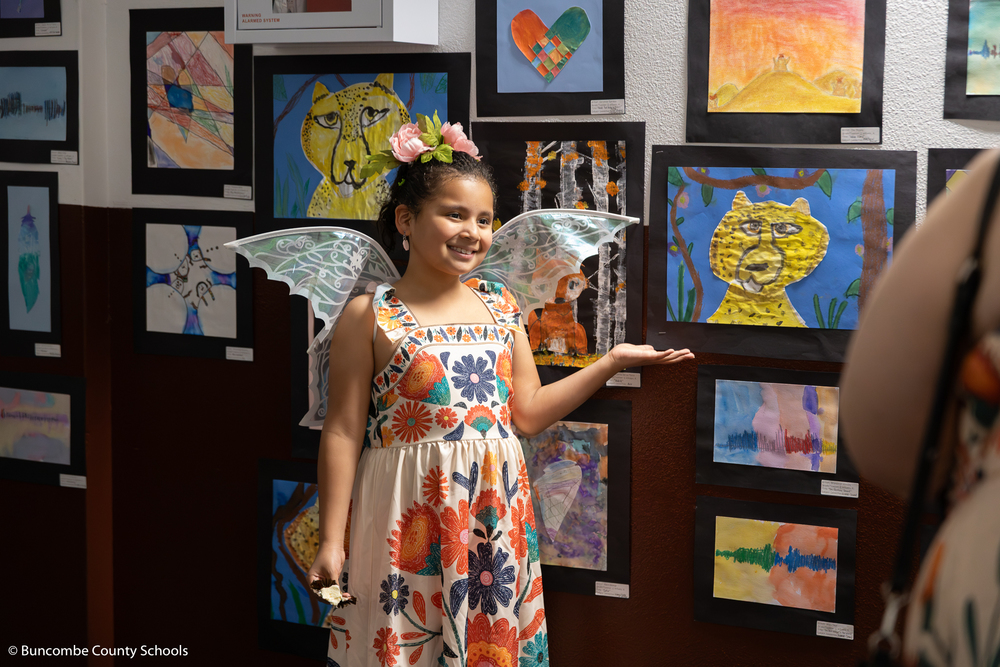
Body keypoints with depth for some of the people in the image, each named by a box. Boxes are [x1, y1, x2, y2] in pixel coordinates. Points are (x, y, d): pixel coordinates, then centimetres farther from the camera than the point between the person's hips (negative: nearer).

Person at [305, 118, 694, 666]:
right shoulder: (369, 316, -5)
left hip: (495, 513, 4)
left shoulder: (500, 306, 8)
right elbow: (343, 433, -5)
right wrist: (331, 541, -7)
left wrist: (613, 361, 9)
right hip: (409, 518, -4)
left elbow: (528, 414, 11)